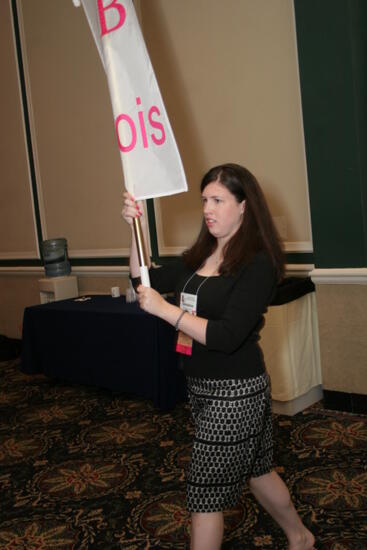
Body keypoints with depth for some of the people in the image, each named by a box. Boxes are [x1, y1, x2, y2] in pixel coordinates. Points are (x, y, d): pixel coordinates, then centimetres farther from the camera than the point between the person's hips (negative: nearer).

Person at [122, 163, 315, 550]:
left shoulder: (258, 263, -18)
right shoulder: (202, 254, 5)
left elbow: (227, 337, -26)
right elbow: (147, 281, 8)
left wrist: (163, 309, -25)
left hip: (234, 391, -8)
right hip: (202, 385, 8)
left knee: (206, 491, 2)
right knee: (255, 470, 24)